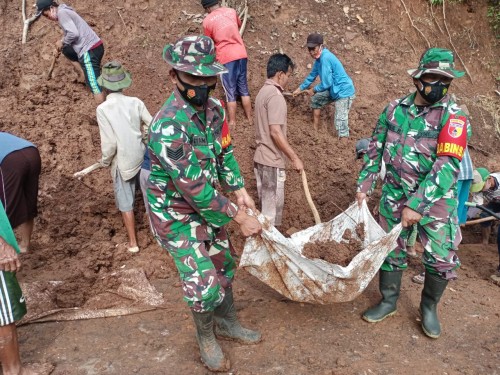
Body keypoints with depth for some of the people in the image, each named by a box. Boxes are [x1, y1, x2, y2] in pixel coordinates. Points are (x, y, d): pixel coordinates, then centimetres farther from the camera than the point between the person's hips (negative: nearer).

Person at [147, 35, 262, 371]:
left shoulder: (214, 108, -7)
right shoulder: (169, 126, -31)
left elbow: (225, 152, 7)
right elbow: (195, 189, -30)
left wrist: (239, 190, -7)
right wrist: (238, 216, -25)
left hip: (208, 204, 8)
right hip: (177, 214, -7)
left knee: (224, 265, 20)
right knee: (204, 285, -4)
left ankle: (228, 323, 45)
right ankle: (206, 338, 27)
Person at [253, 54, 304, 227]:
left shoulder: (263, 91, 13)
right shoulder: (275, 96, -18)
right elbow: (275, 132, -25)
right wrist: (294, 158, -21)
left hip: (261, 157, 10)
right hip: (272, 161, -10)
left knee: (266, 205, 19)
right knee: (272, 209, 2)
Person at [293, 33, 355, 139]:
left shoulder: (325, 58, -24)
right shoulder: (319, 58, 5)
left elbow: (326, 83, -23)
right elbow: (312, 75, 21)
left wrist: (313, 90, -6)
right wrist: (300, 89, 24)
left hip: (344, 92, -11)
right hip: (334, 90, 11)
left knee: (340, 122, -18)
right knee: (316, 99, 25)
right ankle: (315, 130, 35)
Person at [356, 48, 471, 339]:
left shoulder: (454, 117, -14)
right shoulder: (394, 110, -2)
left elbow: (448, 166, -23)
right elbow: (376, 149, 8)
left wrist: (417, 204, -28)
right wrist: (364, 186, 4)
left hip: (436, 200, -2)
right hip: (395, 195, 3)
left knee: (442, 258, 2)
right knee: (390, 249, 13)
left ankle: (429, 307, 29)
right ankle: (389, 301, 34)